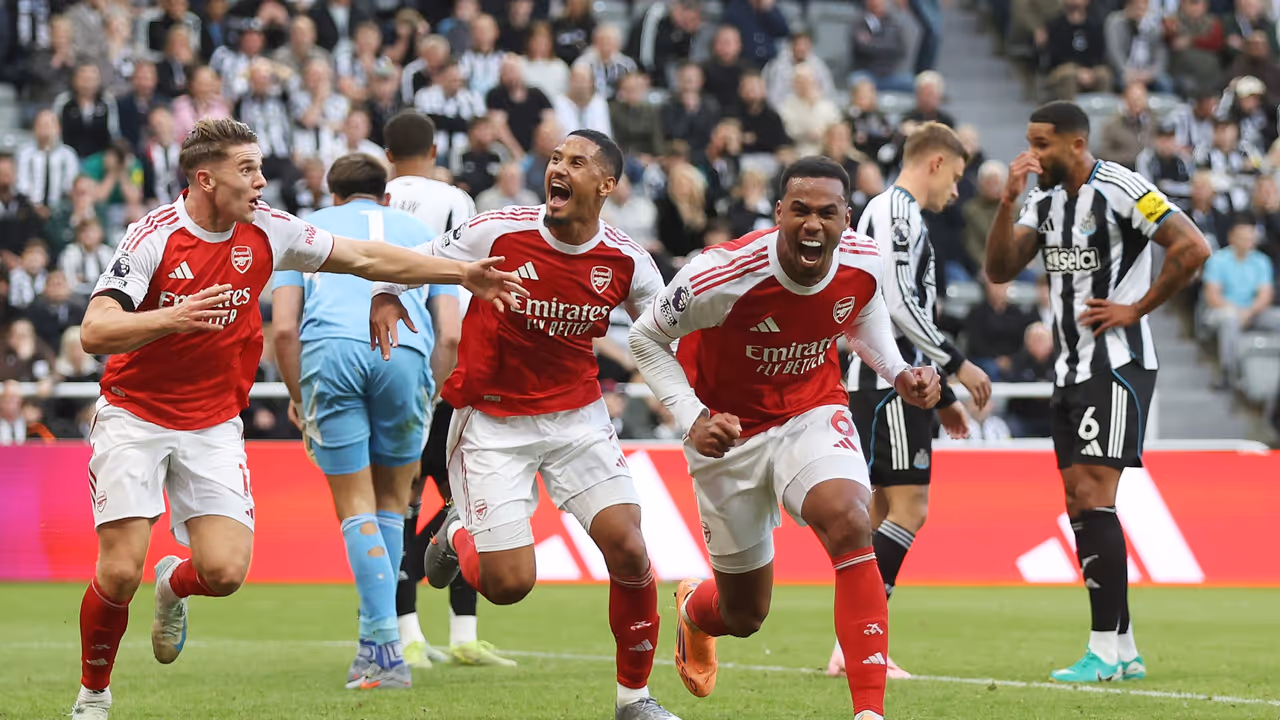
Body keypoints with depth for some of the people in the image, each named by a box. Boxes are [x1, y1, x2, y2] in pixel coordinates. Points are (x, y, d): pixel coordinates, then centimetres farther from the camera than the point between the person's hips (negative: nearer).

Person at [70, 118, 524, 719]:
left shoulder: (266, 231, -3)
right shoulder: (155, 236, -17)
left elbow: (366, 259, 7)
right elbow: (94, 332, -23)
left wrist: (463, 273, 5)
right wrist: (172, 318, -39)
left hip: (214, 425, 4)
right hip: (135, 416, -4)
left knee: (225, 572, -12)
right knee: (119, 573, -13)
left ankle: (174, 585, 25)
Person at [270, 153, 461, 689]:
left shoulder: (307, 229, 27)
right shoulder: (420, 233, 30)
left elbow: (283, 327, 13)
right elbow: (451, 334, 17)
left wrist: (297, 396, 24)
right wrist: (435, 402, 27)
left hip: (329, 349, -1)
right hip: (404, 351, 1)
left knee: (356, 508, 4)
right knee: (391, 501, 17)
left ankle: (386, 649, -8)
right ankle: (376, 641, 16)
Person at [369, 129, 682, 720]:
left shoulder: (627, 262, -7)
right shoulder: (500, 233, -14)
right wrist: (384, 296, -19)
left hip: (578, 416, 2)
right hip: (492, 421, -2)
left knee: (628, 549, -12)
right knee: (509, 584, -8)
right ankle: (458, 534, 30)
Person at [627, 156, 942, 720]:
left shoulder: (863, 263, -16)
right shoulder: (724, 275, -29)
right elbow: (646, 337, -12)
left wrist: (898, 373, -7)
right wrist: (691, 417, -25)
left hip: (813, 413, 2)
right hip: (730, 432, -2)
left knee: (850, 526, -30)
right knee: (744, 615, 9)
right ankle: (695, 607, 51)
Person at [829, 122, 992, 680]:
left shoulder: (889, 212, 24)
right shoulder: (898, 212, -9)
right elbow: (900, 303, -20)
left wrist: (941, 397, 26)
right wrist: (958, 366, -13)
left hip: (878, 383, 11)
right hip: (891, 386, -11)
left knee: (881, 511, 10)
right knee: (908, 509, -12)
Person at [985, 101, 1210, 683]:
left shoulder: (1121, 191, -12)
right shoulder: (1045, 200, 12)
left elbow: (1193, 248, -19)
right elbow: (1000, 270, 6)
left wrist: (1136, 308, -14)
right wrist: (1008, 201, -7)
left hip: (1117, 365, -9)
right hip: (1070, 369, 9)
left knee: (1093, 499, -14)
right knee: (1080, 506, 7)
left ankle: (1105, 651, -12)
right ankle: (1124, 651, 12)